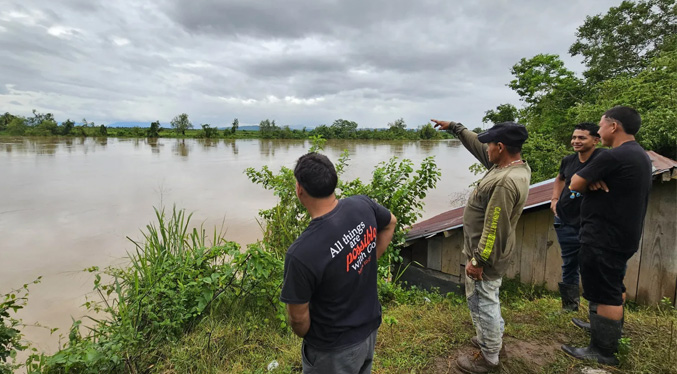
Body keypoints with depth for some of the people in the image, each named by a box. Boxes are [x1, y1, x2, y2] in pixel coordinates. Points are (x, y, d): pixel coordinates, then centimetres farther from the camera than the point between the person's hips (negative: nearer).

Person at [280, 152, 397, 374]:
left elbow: (298, 318, -20)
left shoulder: (302, 253, -34)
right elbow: (390, 223, 7)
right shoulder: (363, 206, -17)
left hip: (334, 348, -5)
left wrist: (306, 336, 2)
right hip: (370, 327, 6)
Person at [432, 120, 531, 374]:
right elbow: (477, 146, 12)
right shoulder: (513, 165, 0)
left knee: (482, 304, 7)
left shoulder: (506, 182, -30)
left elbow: (494, 229, -29)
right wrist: (453, 127, 17)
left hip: (486, 256, -10)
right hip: (491, 253, 10)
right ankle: (494, 339, 46)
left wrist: (478, 261, -22)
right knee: (488, 301, 26)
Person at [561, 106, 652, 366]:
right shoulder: (639, 155, 13)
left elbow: (575, 184, -15)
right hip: (621, 235, 10)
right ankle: (612, 332, 39)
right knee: (613, 289, 23)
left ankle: (603, 351, 10)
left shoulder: (613, 156, -22)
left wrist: (591, 184, 3)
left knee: (605, 293, -1)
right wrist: (595, 182, -9)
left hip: (604, 237, -10)